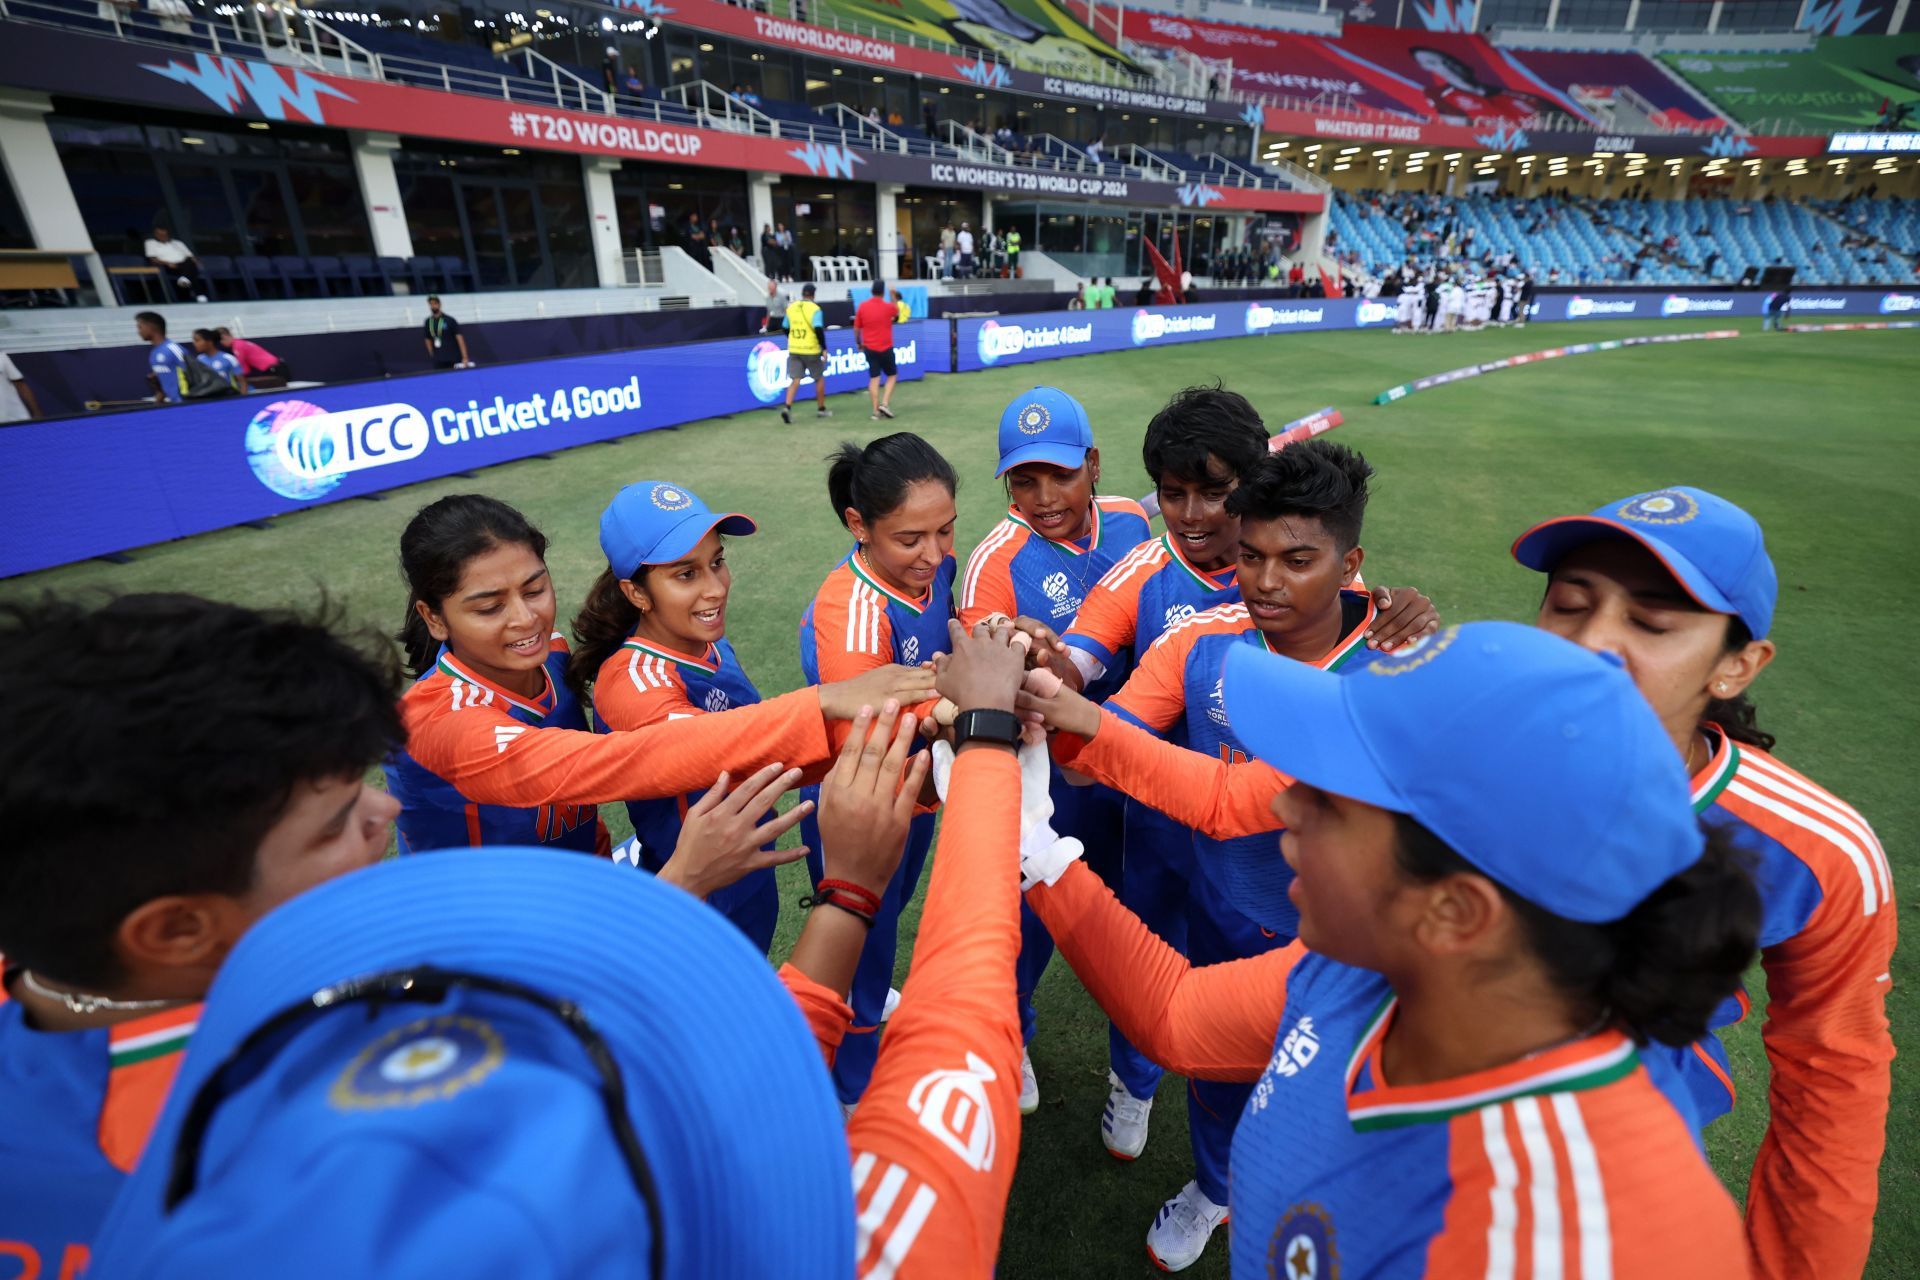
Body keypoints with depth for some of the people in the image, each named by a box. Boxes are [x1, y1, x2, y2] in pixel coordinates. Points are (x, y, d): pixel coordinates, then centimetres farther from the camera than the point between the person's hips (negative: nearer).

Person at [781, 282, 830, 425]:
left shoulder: (791, 308, 6)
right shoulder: (814, 309, -9)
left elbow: (786, 329, 13)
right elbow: (819, 330, -18)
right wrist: (824, 348, -11)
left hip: (794, 350, 4)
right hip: (811, 350, -4)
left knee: (795, 380, 3)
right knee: (819, 378, 15)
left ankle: (787, 407, -16)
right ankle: (821, 409, 23)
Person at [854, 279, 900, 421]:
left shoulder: (862, 306, -2)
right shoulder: (888, 306, -7)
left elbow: (856, 328, 5)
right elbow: (897, 312, 17)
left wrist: (859, 343, 18)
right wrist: (894, 297, 24)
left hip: (869, 348, 2)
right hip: (885, 348, -2)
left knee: (874, 378, 5)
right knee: (892, 375, 13)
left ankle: (876, 411, -1)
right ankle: (884, 404, -4)